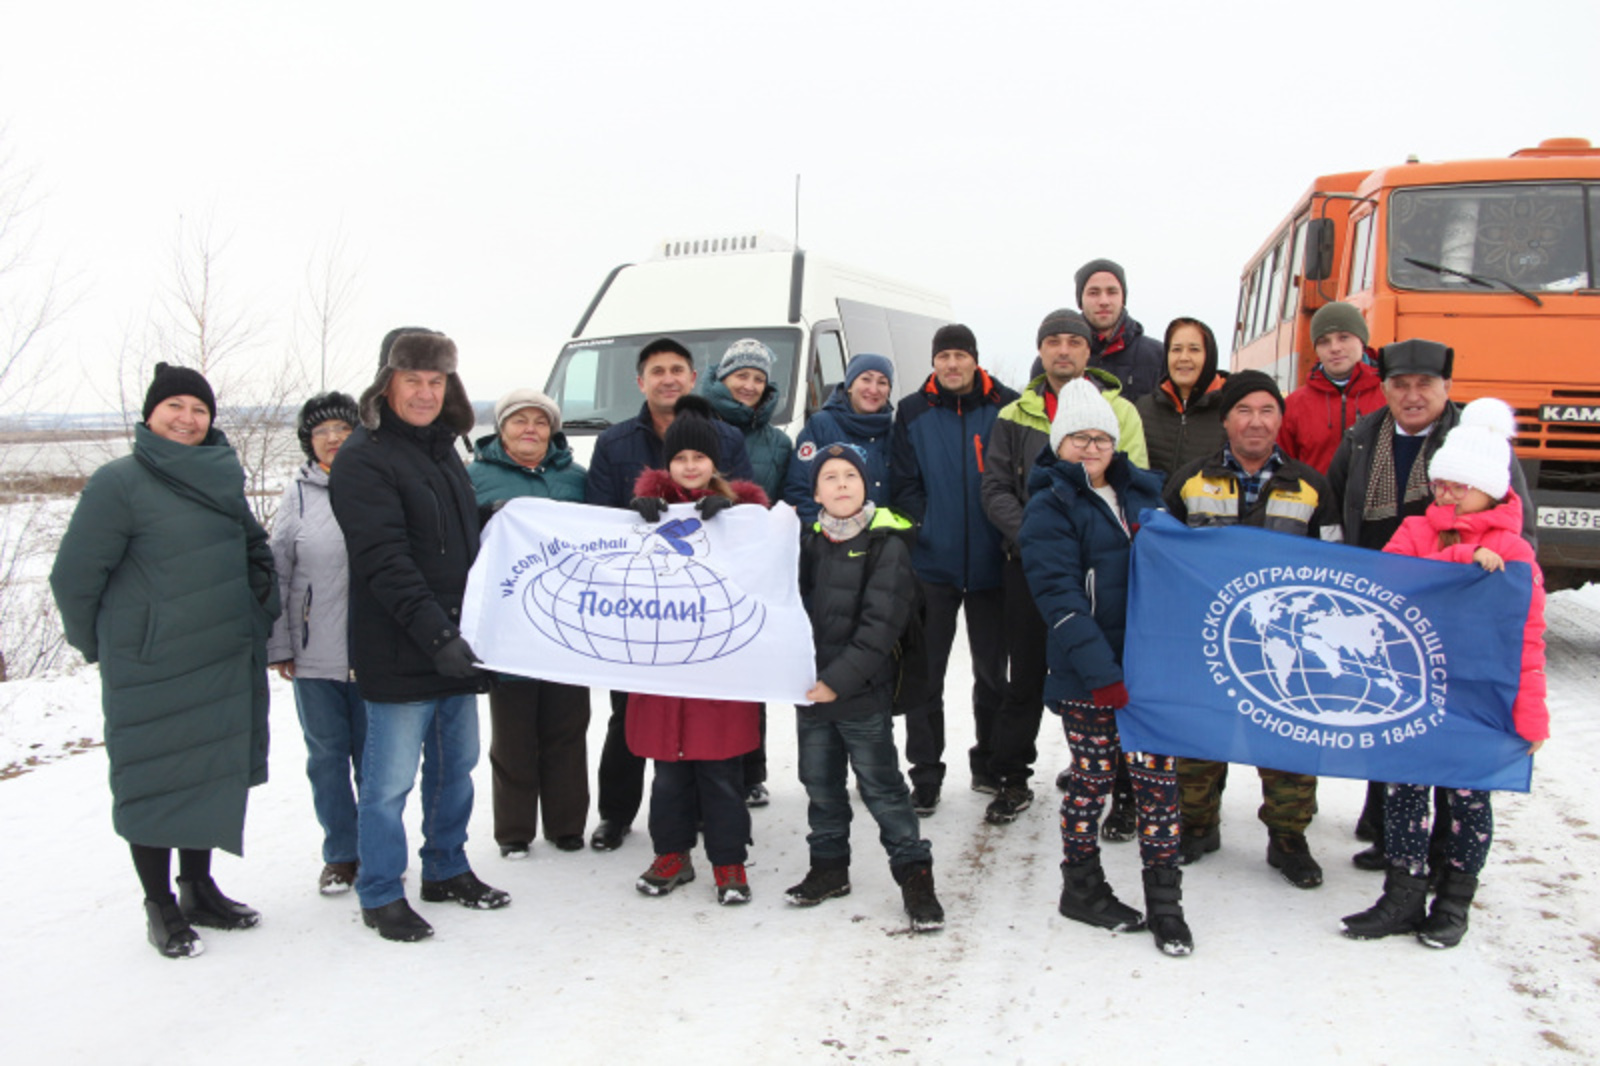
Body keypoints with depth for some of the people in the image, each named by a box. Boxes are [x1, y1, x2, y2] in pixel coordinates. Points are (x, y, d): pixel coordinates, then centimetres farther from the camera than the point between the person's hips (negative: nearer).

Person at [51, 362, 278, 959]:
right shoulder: (119, 483, -11)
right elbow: (74, 576, -8)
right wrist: (99, 645, 4)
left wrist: (257, 619, 10)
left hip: (224, 664, 6)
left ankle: (199, 888, 32)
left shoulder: (222, 479, 7)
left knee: (212, 775, 15)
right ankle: (160, 907, 21)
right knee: (155, 782, 5)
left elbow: (254, 550, 19)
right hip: (150, 670, -6)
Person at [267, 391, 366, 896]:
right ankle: (340, 854, 25)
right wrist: (279, 645, 2)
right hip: (314, 656, 1)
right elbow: (277, 575, 6)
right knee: (327, 754, 10)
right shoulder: (298, 495, 3)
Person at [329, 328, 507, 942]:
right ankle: (380, 896, 16)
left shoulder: (444, 448, 15)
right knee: (392, 780, 1)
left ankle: (446, 869, 32)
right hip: (401, 653, -8)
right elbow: (385, 562, -20)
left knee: (456, 765, 16)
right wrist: (435, 634, -28)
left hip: (456, 645, 8)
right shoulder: (363, 458, -10)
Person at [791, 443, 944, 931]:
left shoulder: (888, 545, -9)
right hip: (810, 690, 6)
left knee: (881, 785, 0)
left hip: (863, 693, -5)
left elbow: (881, 624, -15)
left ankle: (914, 873, 13)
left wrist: (839, 679, -20)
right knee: (820, 782, 16)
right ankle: (829, 866, 32)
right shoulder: (808, 543, 8)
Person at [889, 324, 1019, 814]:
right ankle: (925, 774, 13)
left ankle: (989, 763, 29)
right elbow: (903, 484, 2)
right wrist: (923, 528, -8)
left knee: (992, 668, 13)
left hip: (990, 563, 0)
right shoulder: (913, 412, 4)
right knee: (926, 670, 3)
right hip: (931, 562, 0)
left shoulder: (1005, 407, 1)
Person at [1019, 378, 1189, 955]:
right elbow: (1058, 595, -14)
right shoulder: (1051, 507, -4)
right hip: (1086, 675, -5)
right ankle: (1082, 889, 25)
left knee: (1158, 776, 5)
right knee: (1092, 778, 6)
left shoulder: (1141, 494, 13)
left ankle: (1164, 902, 15)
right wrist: (1100, 671, -22)